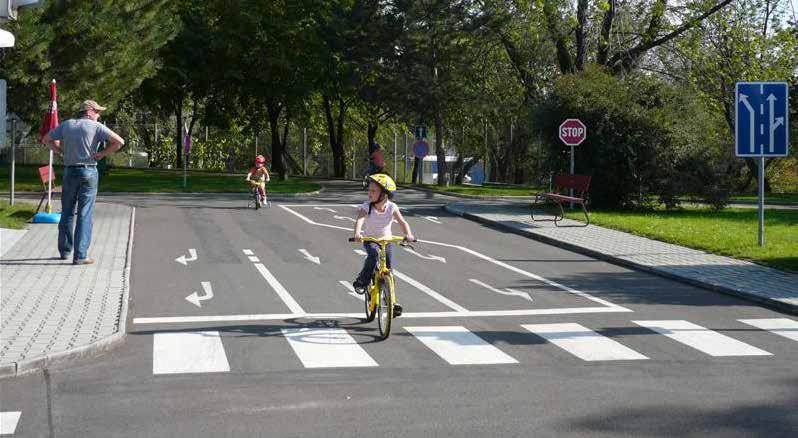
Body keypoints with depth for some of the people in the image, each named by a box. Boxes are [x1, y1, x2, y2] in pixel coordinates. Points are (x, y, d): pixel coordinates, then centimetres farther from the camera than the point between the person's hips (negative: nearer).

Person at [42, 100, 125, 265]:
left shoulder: (67, 125, 7)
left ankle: (65, 251, 26)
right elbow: (119, 141, -15)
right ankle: (80, 256, -5)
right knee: (85, 215, -2)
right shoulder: (96, 127, -5)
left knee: (67, 213, 16)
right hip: (88, 172, -4)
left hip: (69, 172, 4)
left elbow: (46, 140, 15)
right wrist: (102, 154, -6)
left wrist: (62, 151, 13)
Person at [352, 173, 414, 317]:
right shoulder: (366, 207, -17)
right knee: (374, 254, -34)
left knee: (389, 270, -5)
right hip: (369, 240, -1)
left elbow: (402, 222, -22)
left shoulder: (392, 207, -13)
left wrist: (408, 234, -42)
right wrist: (357, 233, -54)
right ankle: (361, 282, -17)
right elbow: (359, 220, -33)